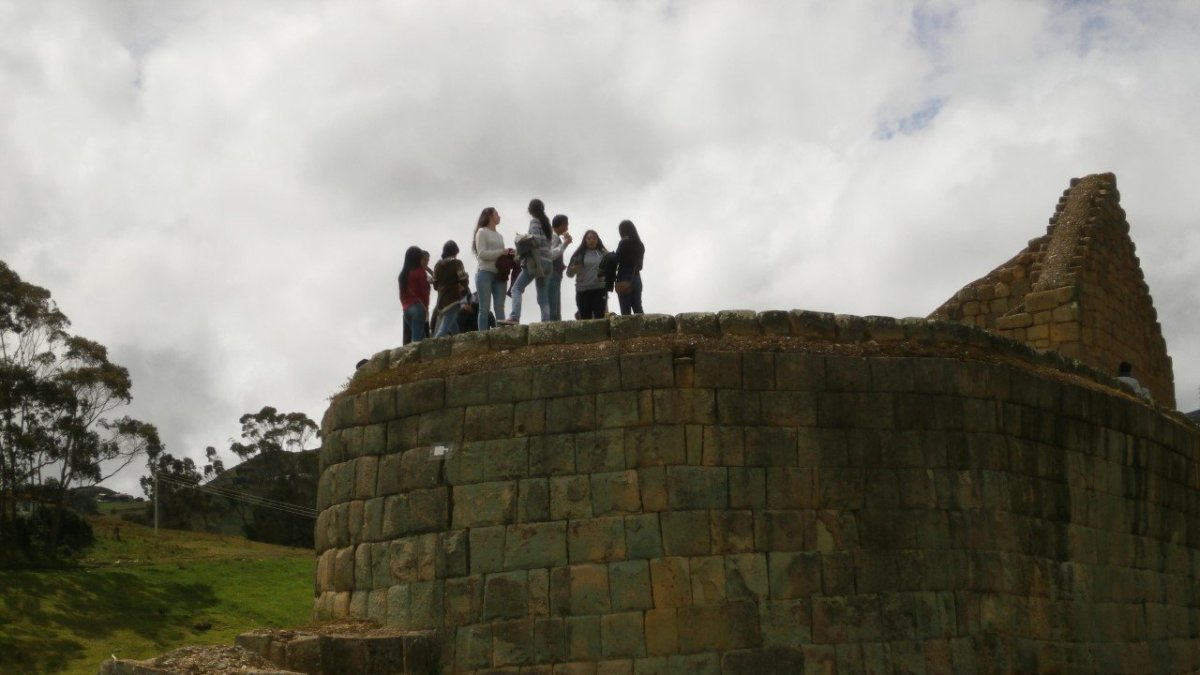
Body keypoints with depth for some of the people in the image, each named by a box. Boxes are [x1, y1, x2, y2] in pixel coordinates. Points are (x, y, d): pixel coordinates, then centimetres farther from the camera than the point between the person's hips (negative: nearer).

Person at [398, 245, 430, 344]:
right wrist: (426, 306, 3)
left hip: (406, 308, 6)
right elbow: (424, 290, -6)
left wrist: (405, 305, 12)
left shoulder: (403, 273, 13)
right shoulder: (419, 271, -5)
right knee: (418, 337, -9)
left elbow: (402, 292, 11)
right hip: (418, 307, -6)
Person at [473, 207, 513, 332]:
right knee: (485, 308, -6)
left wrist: (508, 254, -2)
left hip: (499, 274, 6)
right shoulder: (482, 232, 1)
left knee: (500, 308, 0)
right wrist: (502, 252, -13)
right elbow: (482, 253, -9)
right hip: (485, 273, -6)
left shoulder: (499, 235, 20)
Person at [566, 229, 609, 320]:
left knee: (599, 317, -8)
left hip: (600, 289, 0)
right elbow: (569, 273, 8)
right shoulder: (579, 254, 8)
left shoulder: (603, 254, 10)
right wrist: (573, 270, -14)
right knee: (585, 319, -2)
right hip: (583, 291, 0)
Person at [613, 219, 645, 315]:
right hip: (636, 279, 7)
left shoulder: (624, 243, -7)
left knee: (626, 312, -8)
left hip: (624, 280, -7)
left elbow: (615, 261, -6)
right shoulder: (640, 245, 12)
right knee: (638, 310, 6)